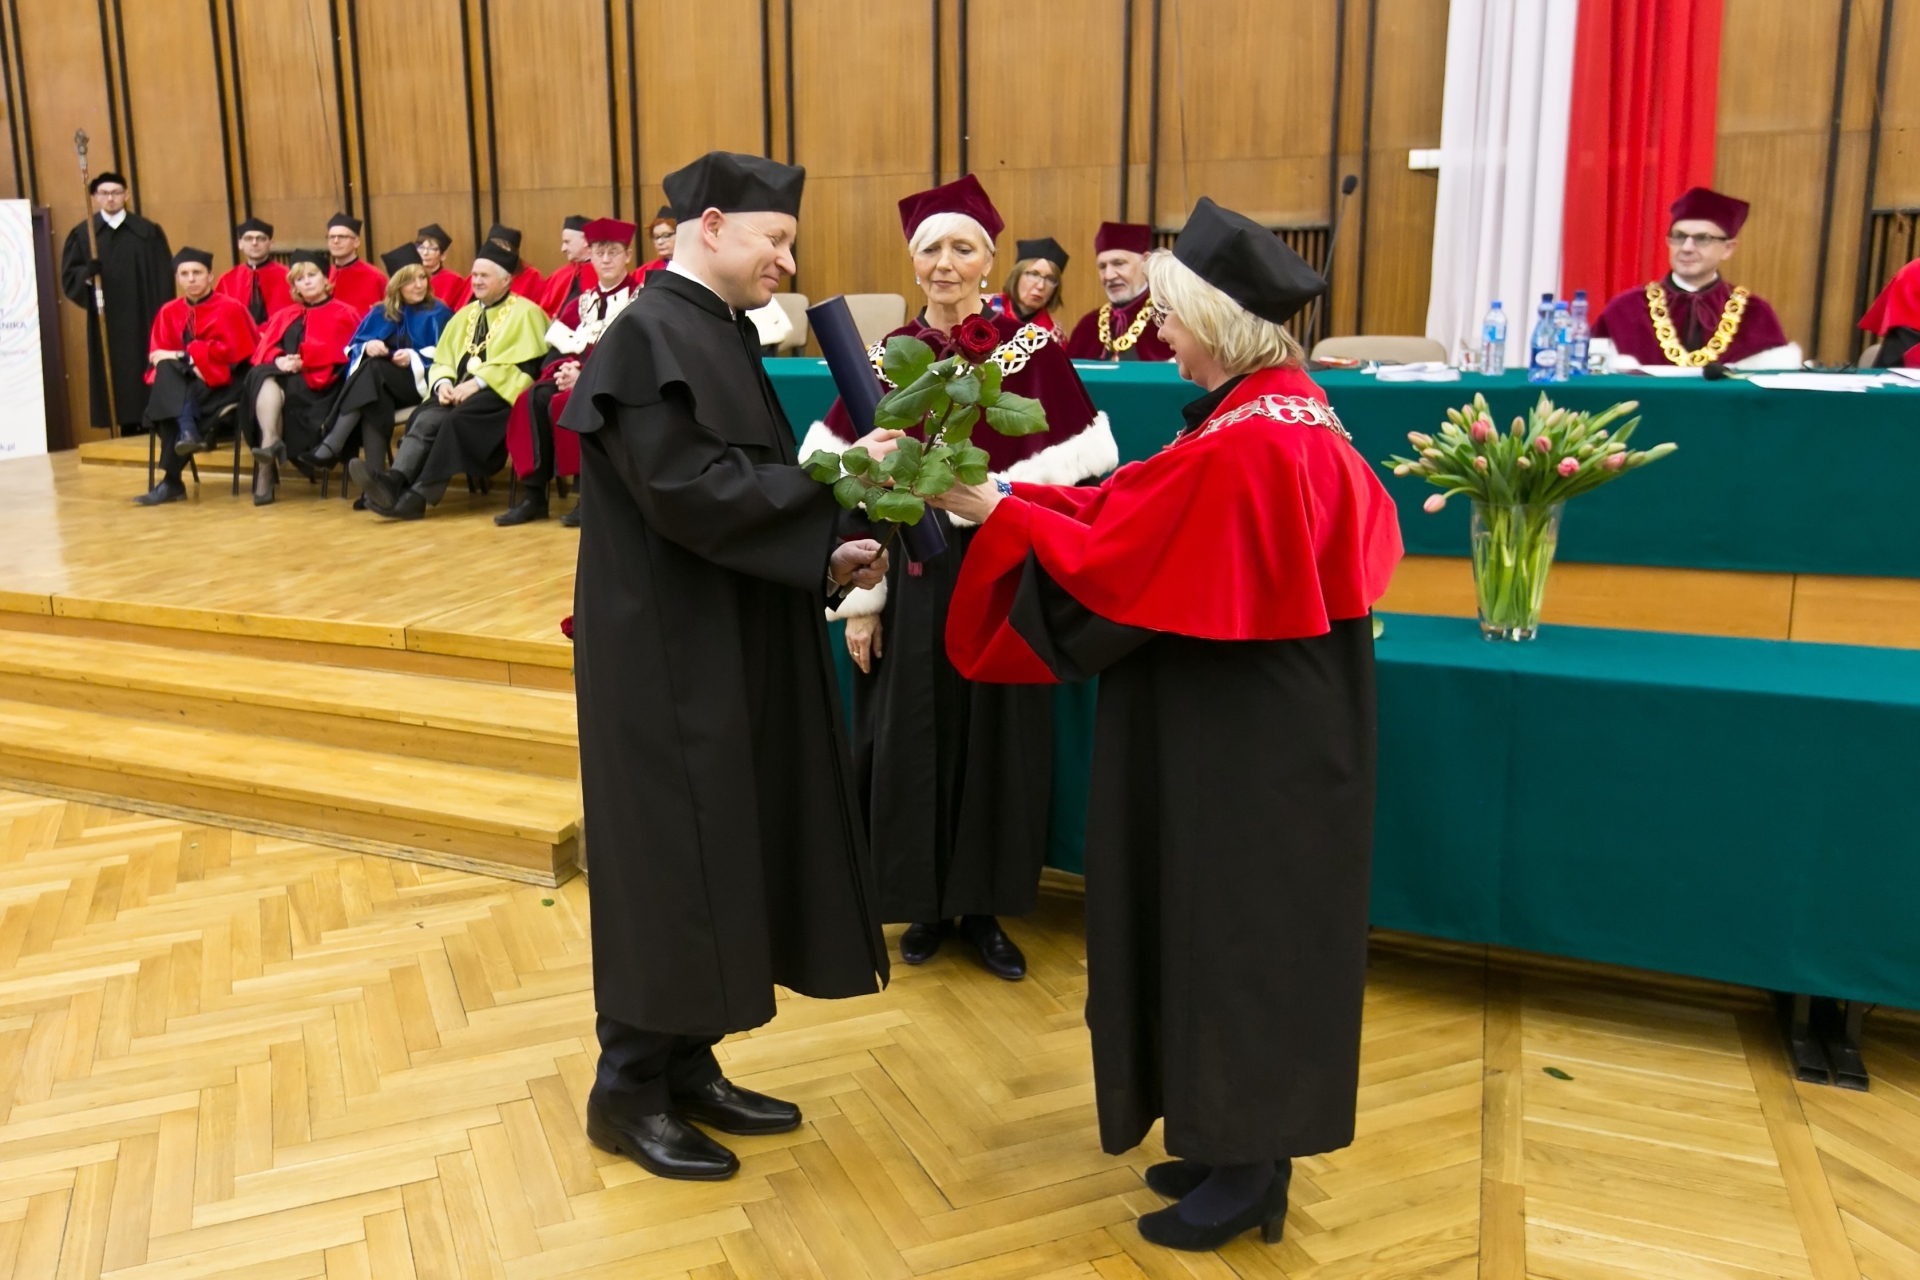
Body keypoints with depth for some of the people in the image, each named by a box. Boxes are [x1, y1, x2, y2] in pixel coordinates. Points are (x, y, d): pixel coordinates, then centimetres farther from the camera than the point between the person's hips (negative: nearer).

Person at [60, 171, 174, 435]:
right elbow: (68, 276, 3)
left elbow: (164, 277, 1)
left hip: (143, 320, -1)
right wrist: (87, 274, -20)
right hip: (106, 324, 1)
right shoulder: (82, 234, 6)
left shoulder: (148, 232, 4)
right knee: (115, 380, 1)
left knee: (151, 379, -4)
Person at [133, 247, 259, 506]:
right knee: (166, 369, -29)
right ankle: (187, 432, -41)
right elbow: (157, 353, 4)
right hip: (181, 385, 4)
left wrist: (181, 355, -14)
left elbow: (231, 351, -14)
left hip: (221, 383, -4)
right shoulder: (169, 312, 10)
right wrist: (188, 362, -19)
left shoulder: (229, 309, -5)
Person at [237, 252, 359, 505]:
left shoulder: (343, 314, 13)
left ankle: (265, 470, -41)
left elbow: (337, 353, -4)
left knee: (282, 390, -35)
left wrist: (301, 363, -16)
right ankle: (270, 442, -52)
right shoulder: (285, 316, 26)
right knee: (263, 377, -33)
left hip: (319, 383, -4)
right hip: (284, 378, 4)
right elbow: (264, 347, 12)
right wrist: (278, 360, -12)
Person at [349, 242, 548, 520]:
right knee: (426, 419, -25)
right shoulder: (465, 314, 22)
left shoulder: (524, 313, 2)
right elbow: (441, 360, 19)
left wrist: (477, 383, -18)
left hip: (499, 393, -6)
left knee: (456, 421, -32)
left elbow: (524, 365, -10)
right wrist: (443, 383, -6)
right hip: (459, 392, 6)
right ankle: (395, 481, -44)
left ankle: (417, 496, -33)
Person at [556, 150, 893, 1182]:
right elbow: (689, 490, -25)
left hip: (729, 647, 9)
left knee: (721, 854, 15)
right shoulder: (649, 337, -15)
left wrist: (825, 553, -2)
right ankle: (629, 1091, 19)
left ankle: (687, 1065, 29)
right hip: (669, 655, -9)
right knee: (667, 862, 1)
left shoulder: (721, 331, 13)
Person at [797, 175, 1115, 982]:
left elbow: (1082, 465, -3)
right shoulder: (882, 361, 1)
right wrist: (859, 600, -5)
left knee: (997, 736, 7)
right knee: (912, 739, 6)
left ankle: (983, 907, 24)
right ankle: (925, 904, 25)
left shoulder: (1033, 349, -2)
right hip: (911, 581, 1)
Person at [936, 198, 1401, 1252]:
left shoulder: (1235, 448, -25)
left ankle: (1247, 1170, 21)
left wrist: (994, 509, -9)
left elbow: (1110, 561, -19)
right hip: (1278, 733, 10)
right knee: (1250, 931, 18)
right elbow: (1137, 521, 10)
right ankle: (1241, 1142, 34)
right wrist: (1016, 499, 7)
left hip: (1236, 753, -10)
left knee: (1228, 930, 4)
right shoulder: (1295, 415, 7)